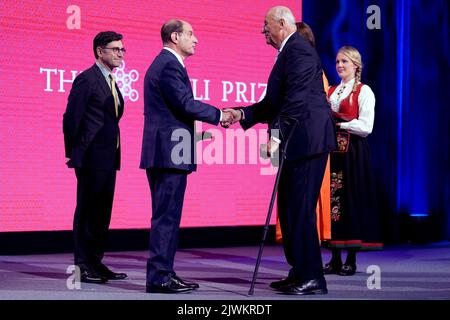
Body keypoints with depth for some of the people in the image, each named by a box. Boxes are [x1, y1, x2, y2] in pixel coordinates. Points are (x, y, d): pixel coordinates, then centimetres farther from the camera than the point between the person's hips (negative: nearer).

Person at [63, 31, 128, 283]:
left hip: (108, 158, 9)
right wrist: (74, 153, -8)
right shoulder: (86, 79, -10)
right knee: (87, 212, -3)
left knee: (102, 212, 11)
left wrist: (114, 153, 15)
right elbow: (71, 118, -11)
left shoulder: (111, 82, 18)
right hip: (92, 158, -9)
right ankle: (83, 266, 2)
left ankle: (96, 263, 18)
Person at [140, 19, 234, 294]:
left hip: (163, 153, 11)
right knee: (167, 216, -7)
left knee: (166, 216, 14)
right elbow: (186, 104, -19)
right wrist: (219, 115, -8)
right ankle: (159, 277, -4)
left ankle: (163, 272, 20)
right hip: (170, 152, -11)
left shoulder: (163, 63, 20)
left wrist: (217, 115, 12)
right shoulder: (170, 65, -13)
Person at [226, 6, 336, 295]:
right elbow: (275, 103, 23)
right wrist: (242, 114, 13)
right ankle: (299, 272, 21)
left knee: (300, 209, -8)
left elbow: (297, 98, -22)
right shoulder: (288, 52, 22)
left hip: (307, 141, -11)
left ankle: (312, 278, -3)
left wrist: (276, 135, -27)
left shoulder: (299, 50, -11)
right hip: (296, 144, 11)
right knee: (289, 209, 13)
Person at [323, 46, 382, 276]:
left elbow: (366, 127, -10)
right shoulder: (331, 91, 18)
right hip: (332, 150, 6)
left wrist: (339, 124, -11)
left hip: (353, 152, -5)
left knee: (351, 199, -4)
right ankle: (335, 259, 7)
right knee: (332, 198, 2)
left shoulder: (364, 92, -1)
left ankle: (351, 260, 1)